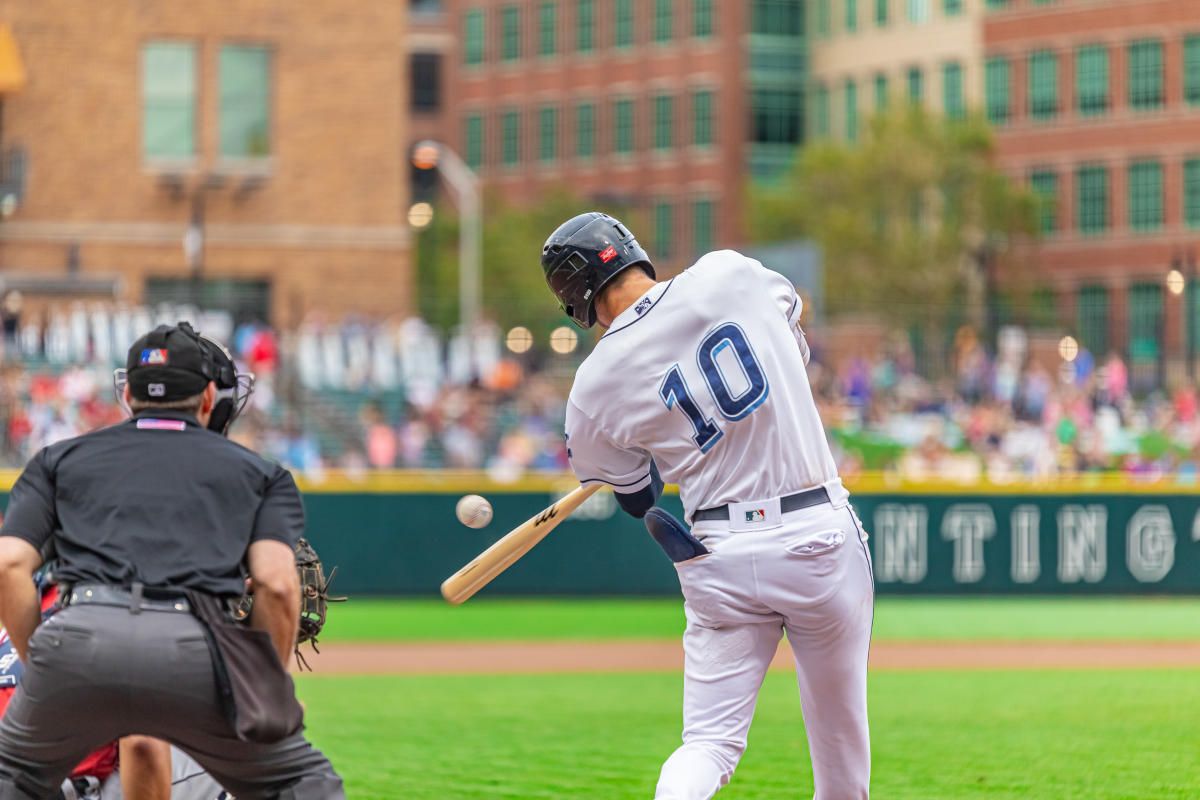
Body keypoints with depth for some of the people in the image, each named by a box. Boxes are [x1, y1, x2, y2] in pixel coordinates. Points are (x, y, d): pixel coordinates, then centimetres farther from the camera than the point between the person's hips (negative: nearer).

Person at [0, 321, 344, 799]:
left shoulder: (60, 459, 28)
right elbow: (277, 583, 6)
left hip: (80, 635, 1)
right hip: (198, 651, -1)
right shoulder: (258, 472, 24)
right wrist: (268, 691, 15)